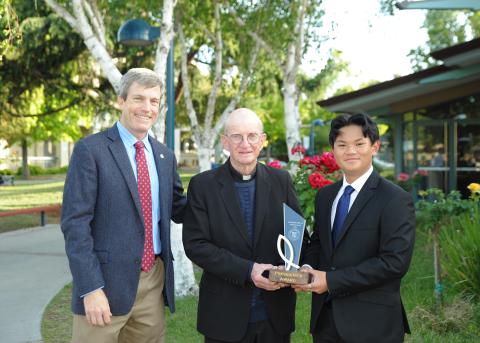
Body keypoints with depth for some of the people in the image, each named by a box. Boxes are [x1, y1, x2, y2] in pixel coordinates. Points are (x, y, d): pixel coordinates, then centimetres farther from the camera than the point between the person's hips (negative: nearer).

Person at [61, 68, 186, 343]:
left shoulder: (165, 156, 11)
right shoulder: (91, 150, -8)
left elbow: (179, 210, 18)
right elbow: (75, 222, -12)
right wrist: (91, 288, -17)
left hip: (154, 282, 6)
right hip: (107, 282, -5)